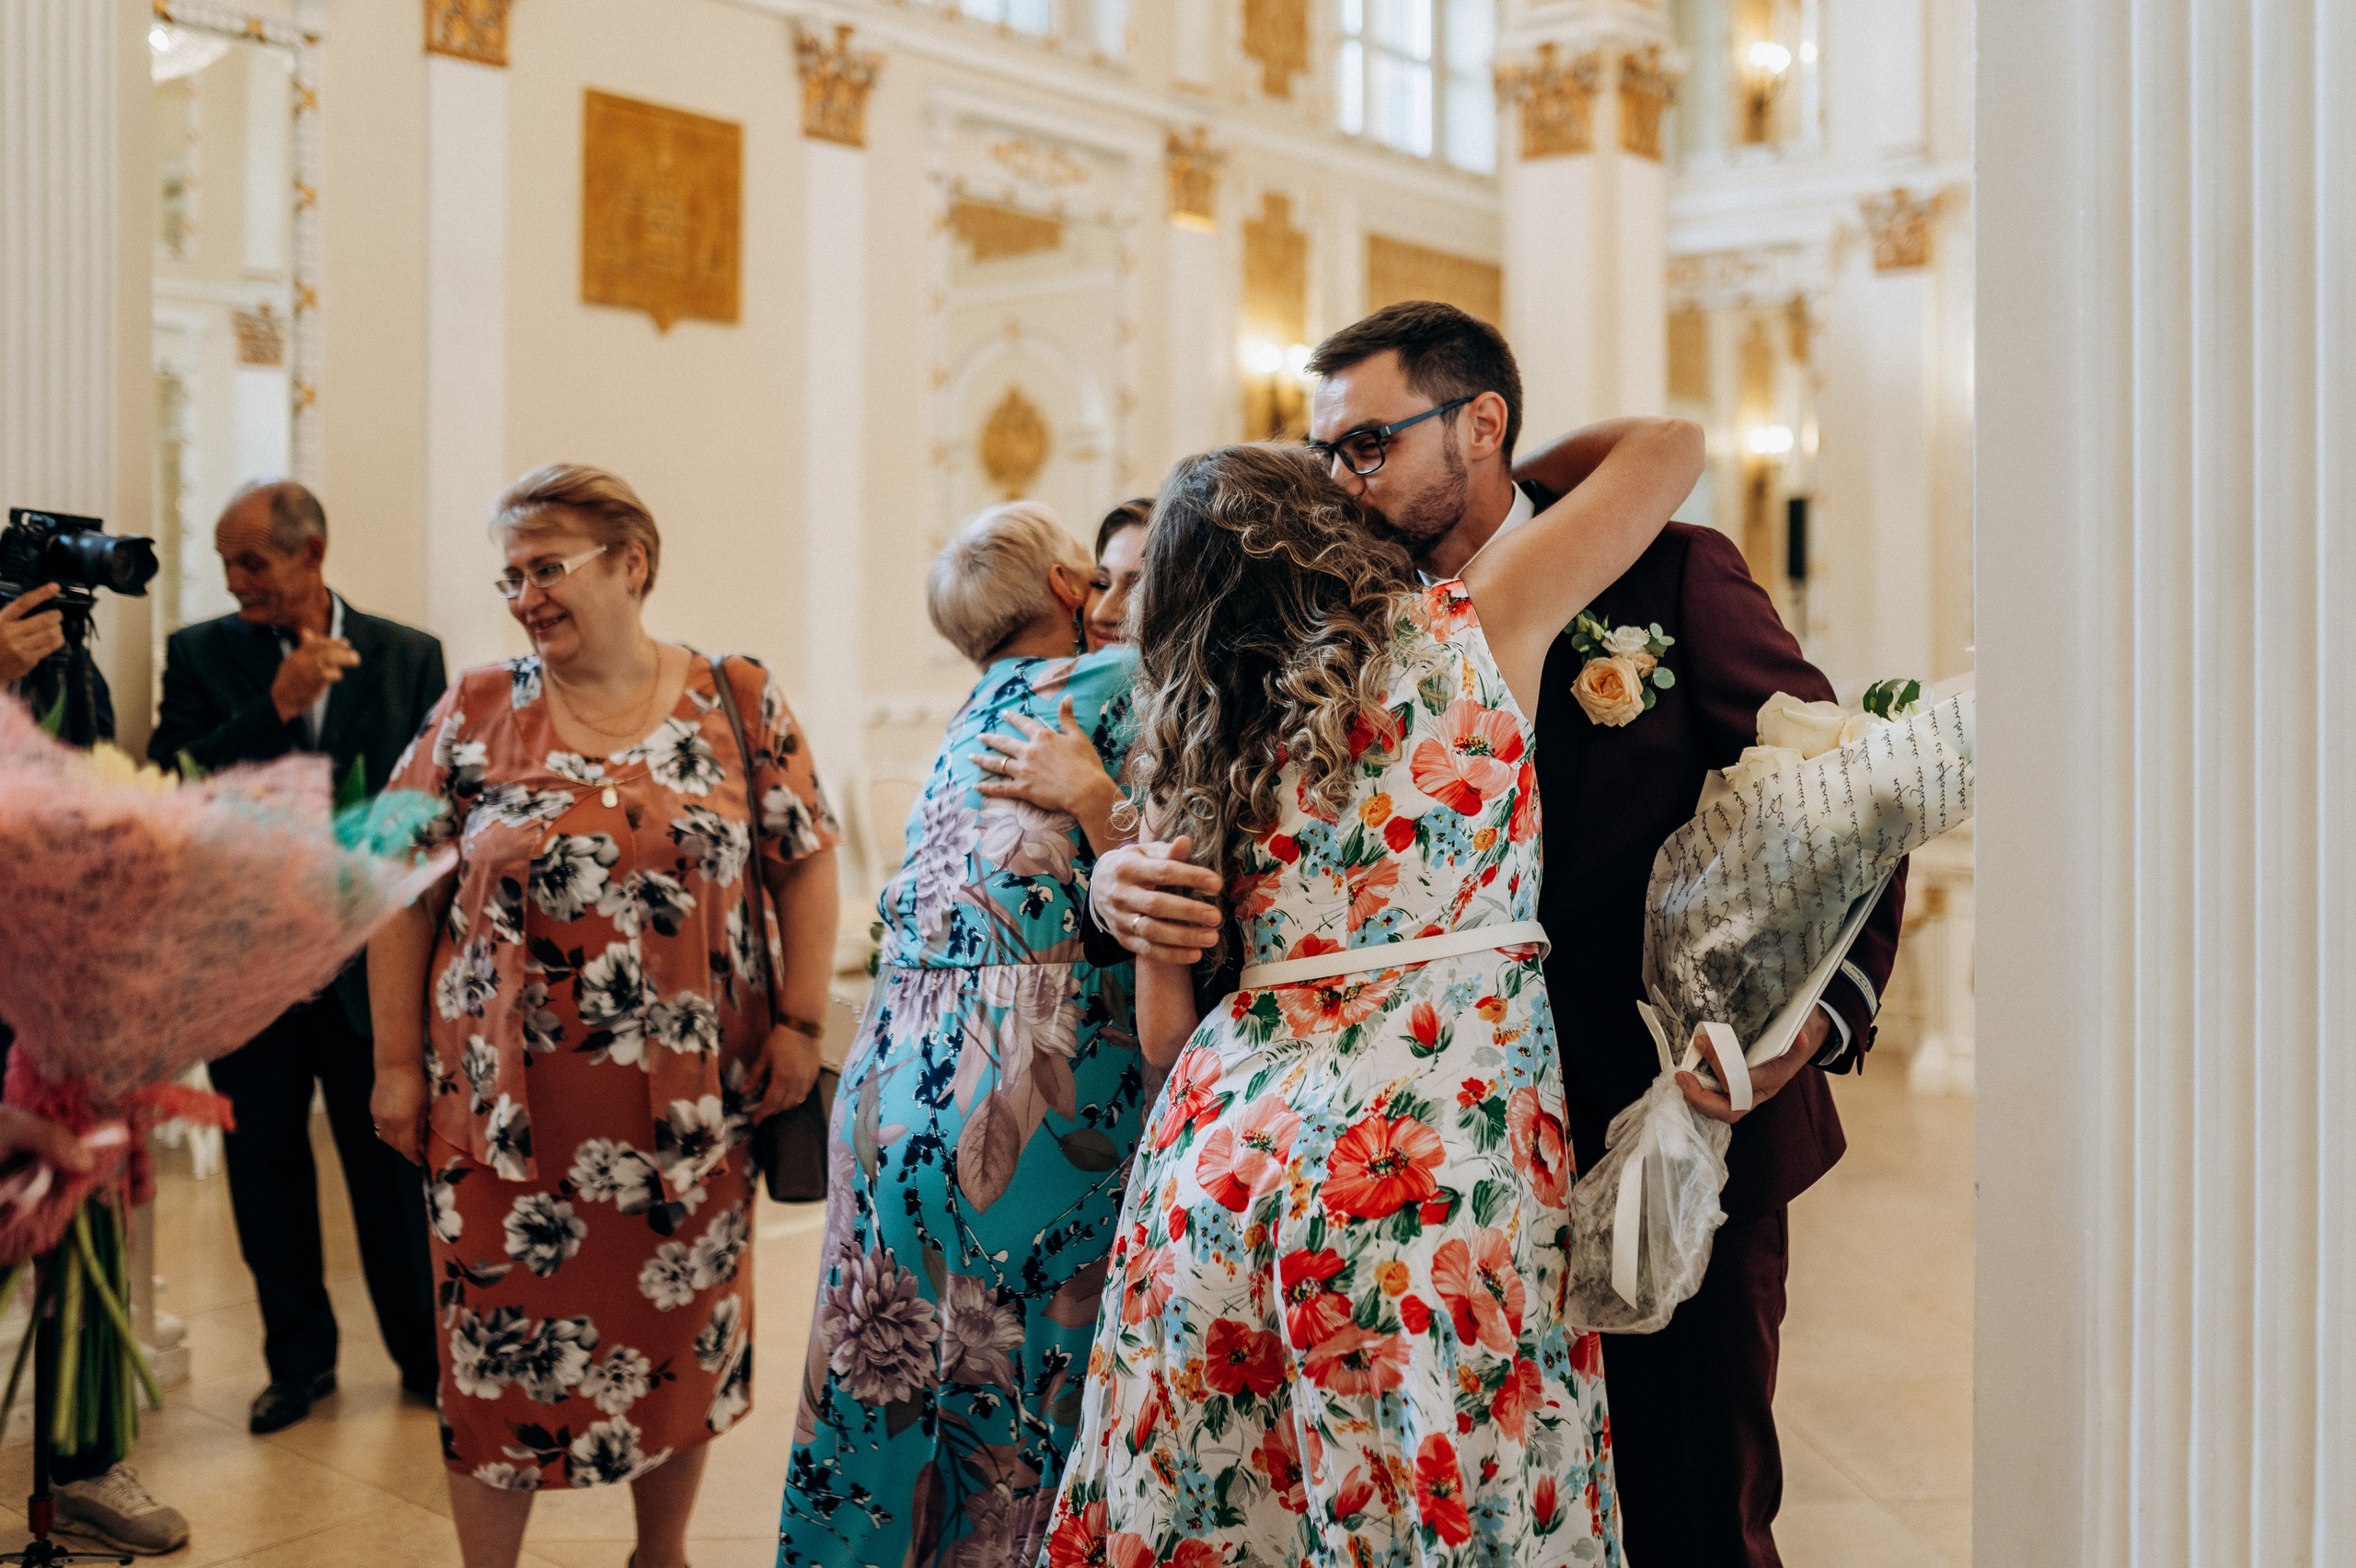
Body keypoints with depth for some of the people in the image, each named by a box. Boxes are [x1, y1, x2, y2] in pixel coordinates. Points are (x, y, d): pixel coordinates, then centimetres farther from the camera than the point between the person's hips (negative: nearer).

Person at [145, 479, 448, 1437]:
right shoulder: (200, 655, 3)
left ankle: (424, 1354, 23)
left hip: (367, 959, -1)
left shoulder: (408, 657, 3)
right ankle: (300, 1358, 28)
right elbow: (173, 789, -9)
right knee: (266, 1170, 11)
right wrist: (277, 705, -19)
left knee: (390, 1166, 5)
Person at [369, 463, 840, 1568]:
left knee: (683, 1330, 13)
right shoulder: (475, 714, 0)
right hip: (506, 1099, 0)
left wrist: (800, 1021, -4)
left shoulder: (737, 702, 0)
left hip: (690, 1098, 1)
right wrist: (396, 1062, -1)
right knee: (504, 1344, 7)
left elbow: (804, 862, 3)